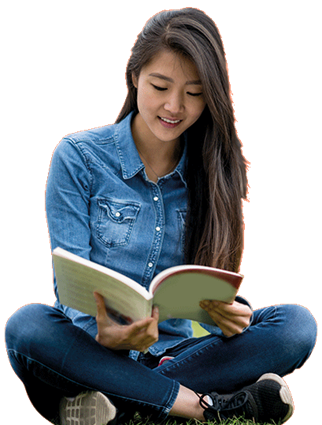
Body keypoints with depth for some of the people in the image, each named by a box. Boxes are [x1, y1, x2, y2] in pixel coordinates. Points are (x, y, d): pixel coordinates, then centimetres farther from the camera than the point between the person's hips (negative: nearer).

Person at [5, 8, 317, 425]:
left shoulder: (216, 171, 7)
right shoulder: (78, 157, -2)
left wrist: (230, 313, -22)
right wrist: (104, 332, -30)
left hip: (175, 350, 3)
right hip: (92, 350, -2)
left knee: (297, 324, -21)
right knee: (26, 326, -34)